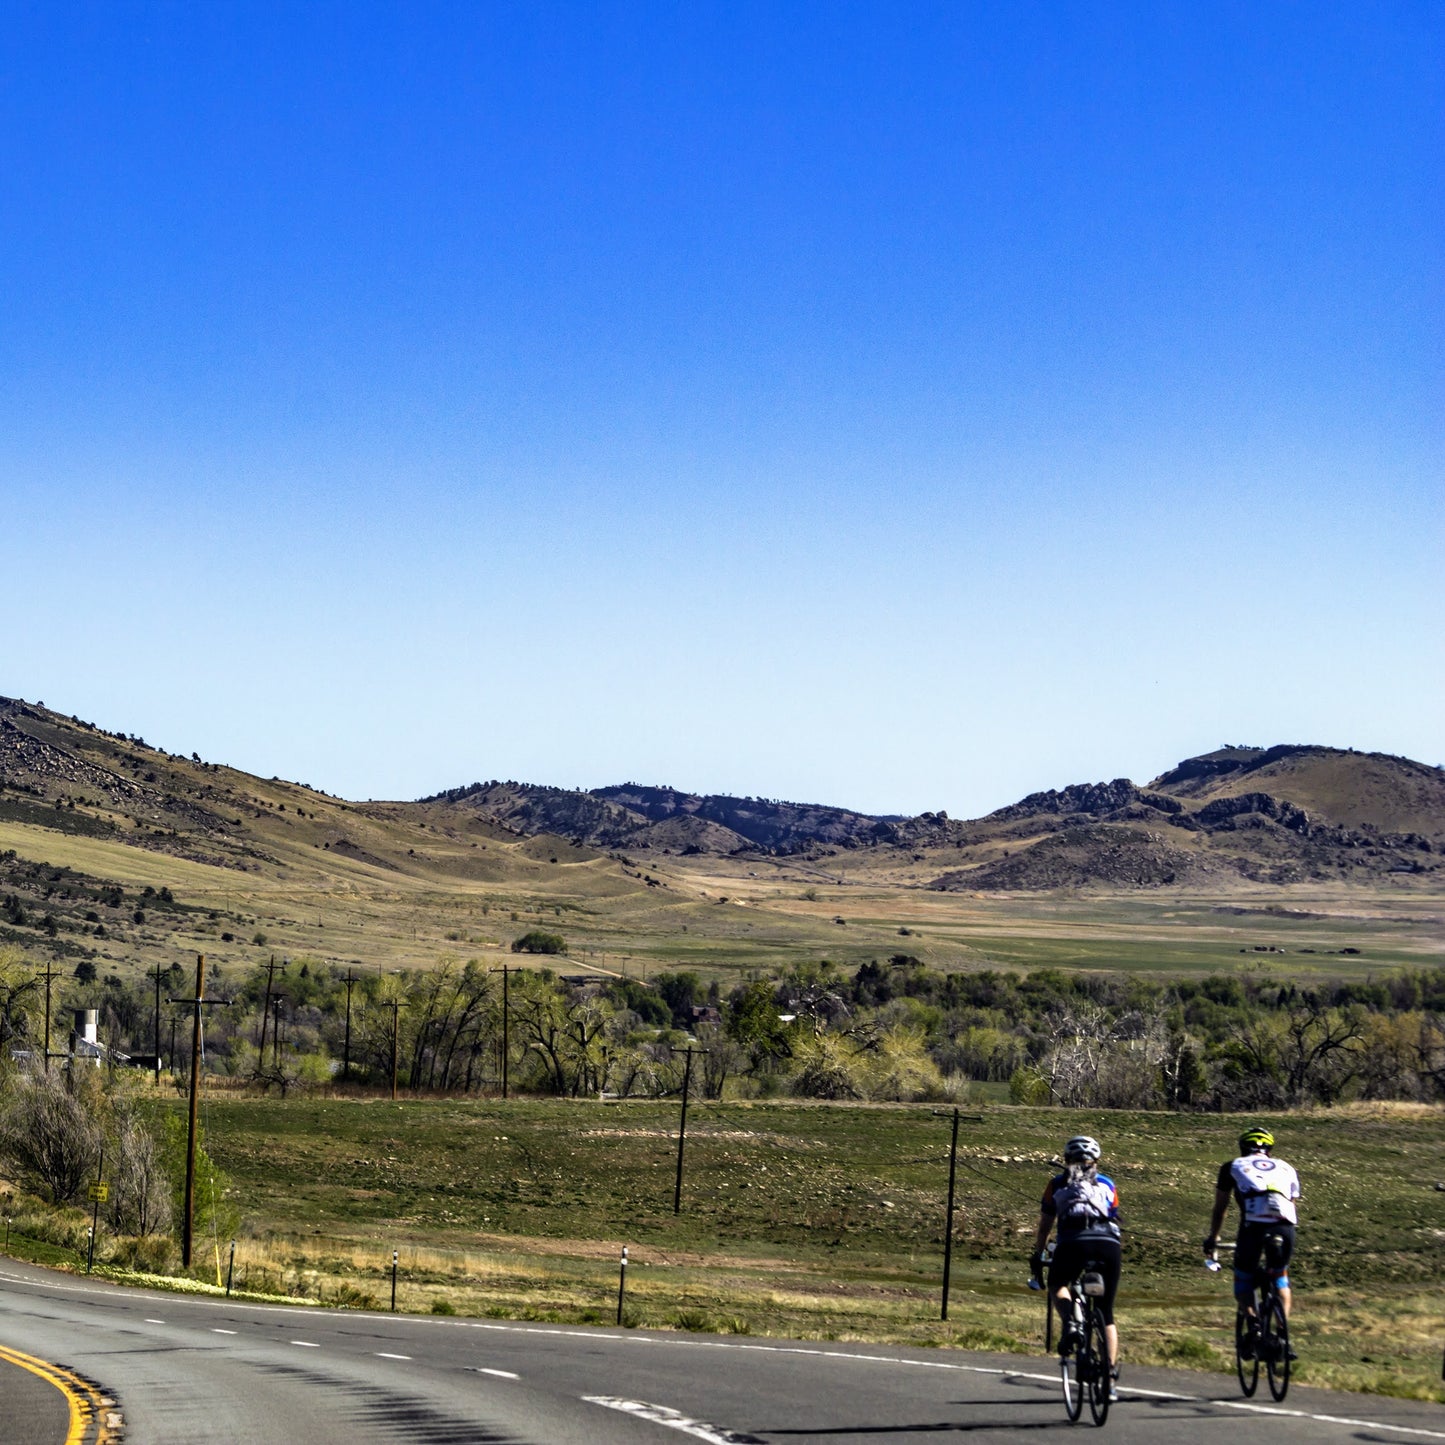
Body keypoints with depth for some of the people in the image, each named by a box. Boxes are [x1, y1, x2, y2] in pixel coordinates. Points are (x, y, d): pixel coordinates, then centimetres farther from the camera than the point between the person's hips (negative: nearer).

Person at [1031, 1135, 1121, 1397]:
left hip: (1073, 1243, -1)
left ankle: (1069, 1322, -2)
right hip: (1109, 1244, 1)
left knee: (1057, 1285, 29)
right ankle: (1110, 1378, 5)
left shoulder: (1057, 1184, 24)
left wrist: (1037, 1257, 38)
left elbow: (1045, 1226, 28)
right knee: (1106, 1314, 14)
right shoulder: (1107, 1185, 27)